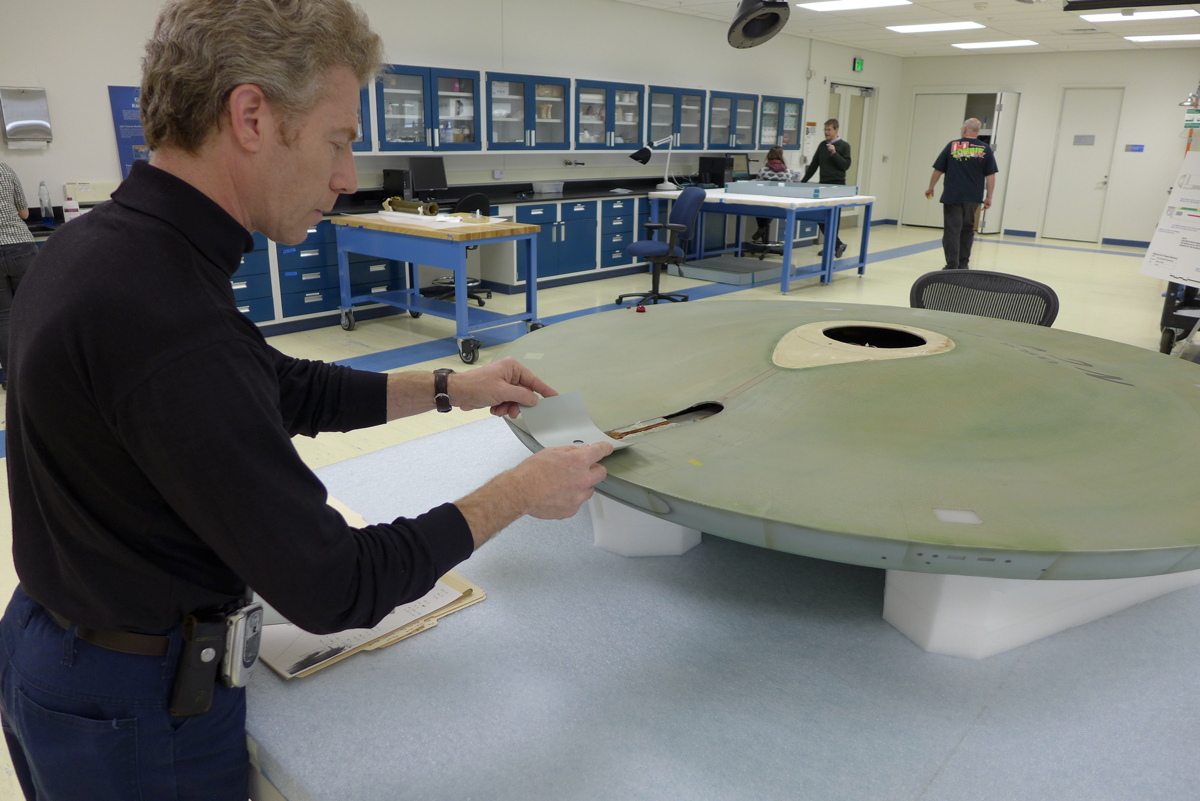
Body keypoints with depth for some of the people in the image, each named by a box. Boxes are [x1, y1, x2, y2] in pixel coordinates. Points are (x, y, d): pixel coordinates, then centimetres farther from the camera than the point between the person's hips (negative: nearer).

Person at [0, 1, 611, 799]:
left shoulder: (97, 244, -4)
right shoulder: (164, 318, -34)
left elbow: (285, 388, 6)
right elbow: (334, 588, -28)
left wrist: (449, 390, 4)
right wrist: (520, 492, -18)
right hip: (135, 711, -8)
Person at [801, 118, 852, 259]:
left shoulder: (844, 146, -2)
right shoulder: (822, 145, 13)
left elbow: (846, 165, -10)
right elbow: (814, 164, 18)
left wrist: (834, 153, -20)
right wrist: (803, 181, 16)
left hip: (837, 186, -6)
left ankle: (833, 245, -2)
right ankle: (836, 244, 11)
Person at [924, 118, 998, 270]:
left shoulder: (952, 146, 1)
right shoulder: (985, 149, 3)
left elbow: (938, 170, 3)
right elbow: (991, 176, 1)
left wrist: (930, 188, 16)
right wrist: (989, 197, 5)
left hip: (952, 196, -2)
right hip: (973, 198, 2)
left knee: (952, 231, -2)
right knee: (967, 230, 16)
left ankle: (952, 266, -7)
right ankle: (963, 265, 20)